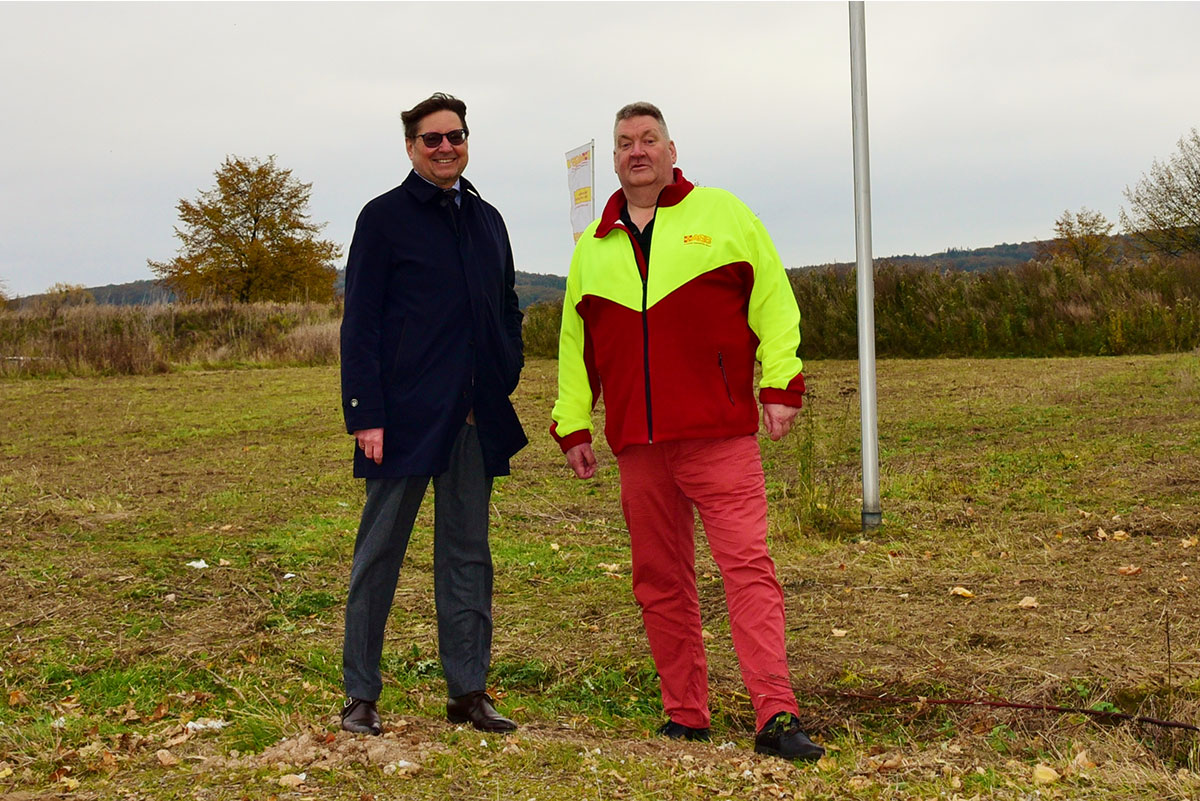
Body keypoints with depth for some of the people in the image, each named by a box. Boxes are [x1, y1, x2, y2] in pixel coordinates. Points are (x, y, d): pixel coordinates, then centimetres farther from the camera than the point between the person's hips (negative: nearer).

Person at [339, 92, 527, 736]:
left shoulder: (486, 220, 15)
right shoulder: (384, 218, -1)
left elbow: (508, 314, 20)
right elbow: (360, 325, -6)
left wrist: (504, 389, 8)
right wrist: (366, 416, -13)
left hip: (475, 418, 5)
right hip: (406, 415, -5)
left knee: (468, 553, 9)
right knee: (380, 551, 3)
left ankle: (468, 691, 16)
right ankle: (360, 695, 11)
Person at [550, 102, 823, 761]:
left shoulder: (723, 214, 8)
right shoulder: (593, 247, 18)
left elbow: (774, 299, 4)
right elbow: (576, 343, 20)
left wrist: (780, 385, -5)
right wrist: (573, 426, 16)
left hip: (720, 435, -4)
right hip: (637, 442, 4)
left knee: (748, 565, -11)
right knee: (659, 581, 6)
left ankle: (776, 716, -14)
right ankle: (684, 715, 15)